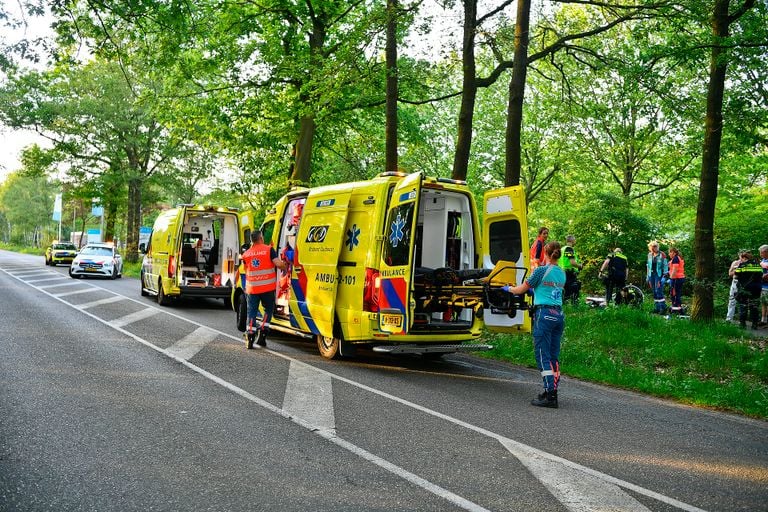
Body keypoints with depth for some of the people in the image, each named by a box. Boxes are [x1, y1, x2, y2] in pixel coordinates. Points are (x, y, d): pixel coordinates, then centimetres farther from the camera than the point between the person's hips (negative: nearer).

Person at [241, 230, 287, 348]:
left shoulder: (246, 254, 6)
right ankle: (262, 335, 5)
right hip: (267, 287, -2)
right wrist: (285, 267, 5)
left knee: (252, 312, 9)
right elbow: (278, 264, -15)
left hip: (252, 288, 2)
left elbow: (246, 270, 14)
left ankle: (250, 336, 3)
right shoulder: (269, 250, -6)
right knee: (268, 309, 14)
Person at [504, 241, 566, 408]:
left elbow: (520, 290, 0)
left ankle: (550, 396, -8)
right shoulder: (562, 273, 12)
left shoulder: (541, 270, -8)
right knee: (554, 355, 11)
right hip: (559, 316, 7)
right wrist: (535, 289, 41)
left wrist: (508, 288, 20)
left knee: (543, 355, -5)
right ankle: (552, 391, 16)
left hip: (544, 314, -7)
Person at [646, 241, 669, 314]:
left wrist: (664, 276, -12)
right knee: (654, 292, 9)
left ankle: (663, 307, -6)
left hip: (659, 275, -6)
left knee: (659, 291, -12)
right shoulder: (650, 255, 10)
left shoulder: (662, 255, -8)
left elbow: (665, 266, -7)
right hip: (652, 275, 6)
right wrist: (647, 276, 17)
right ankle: (656, 308, 15)